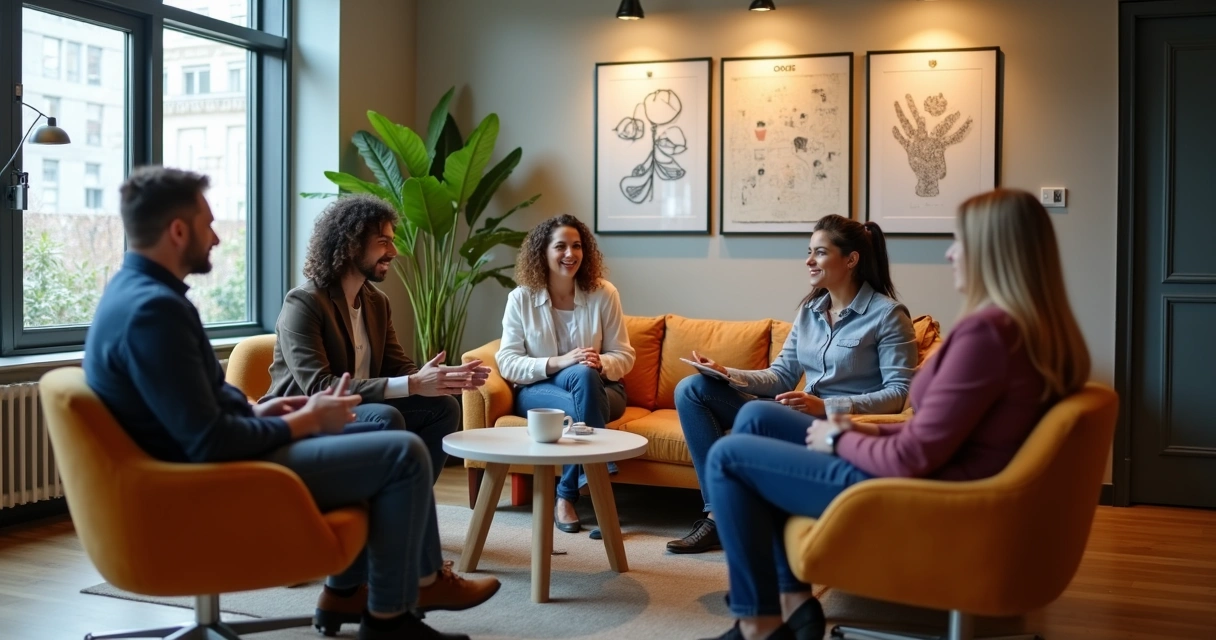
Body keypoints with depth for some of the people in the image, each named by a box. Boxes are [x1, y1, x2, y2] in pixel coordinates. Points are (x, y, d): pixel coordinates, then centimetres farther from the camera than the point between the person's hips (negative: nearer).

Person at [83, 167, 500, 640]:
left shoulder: (134, 288, 8)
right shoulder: (155, 308, -26)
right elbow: (210, 444, -27)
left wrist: (256, 410, 6)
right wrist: (305, 421, -14)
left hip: (207, 459, 11)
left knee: (381, 423, 20)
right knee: (404, 453, -9)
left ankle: (346, 590, 24)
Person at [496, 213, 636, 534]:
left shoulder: (603, 294, -1)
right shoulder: (521, 298, -3)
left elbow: (624, 356, 1)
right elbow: (507, 362, -7)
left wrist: (601, 363, -23)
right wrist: (557, 363, -23)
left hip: (597, 388, 1)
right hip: (538, 390, -1)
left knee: (585, 374, -36)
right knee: (580, 387, -35)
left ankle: (567, 496, -29)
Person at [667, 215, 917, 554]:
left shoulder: (888, 314, -7)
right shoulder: (809, 309, 14)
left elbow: (900, 392, -14)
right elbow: (782, 376, 11)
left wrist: (826, 406, -24)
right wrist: (727, 373, -6)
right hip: (802, 415, 8)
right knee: (692, 389, -3)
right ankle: (718, 514, -13)